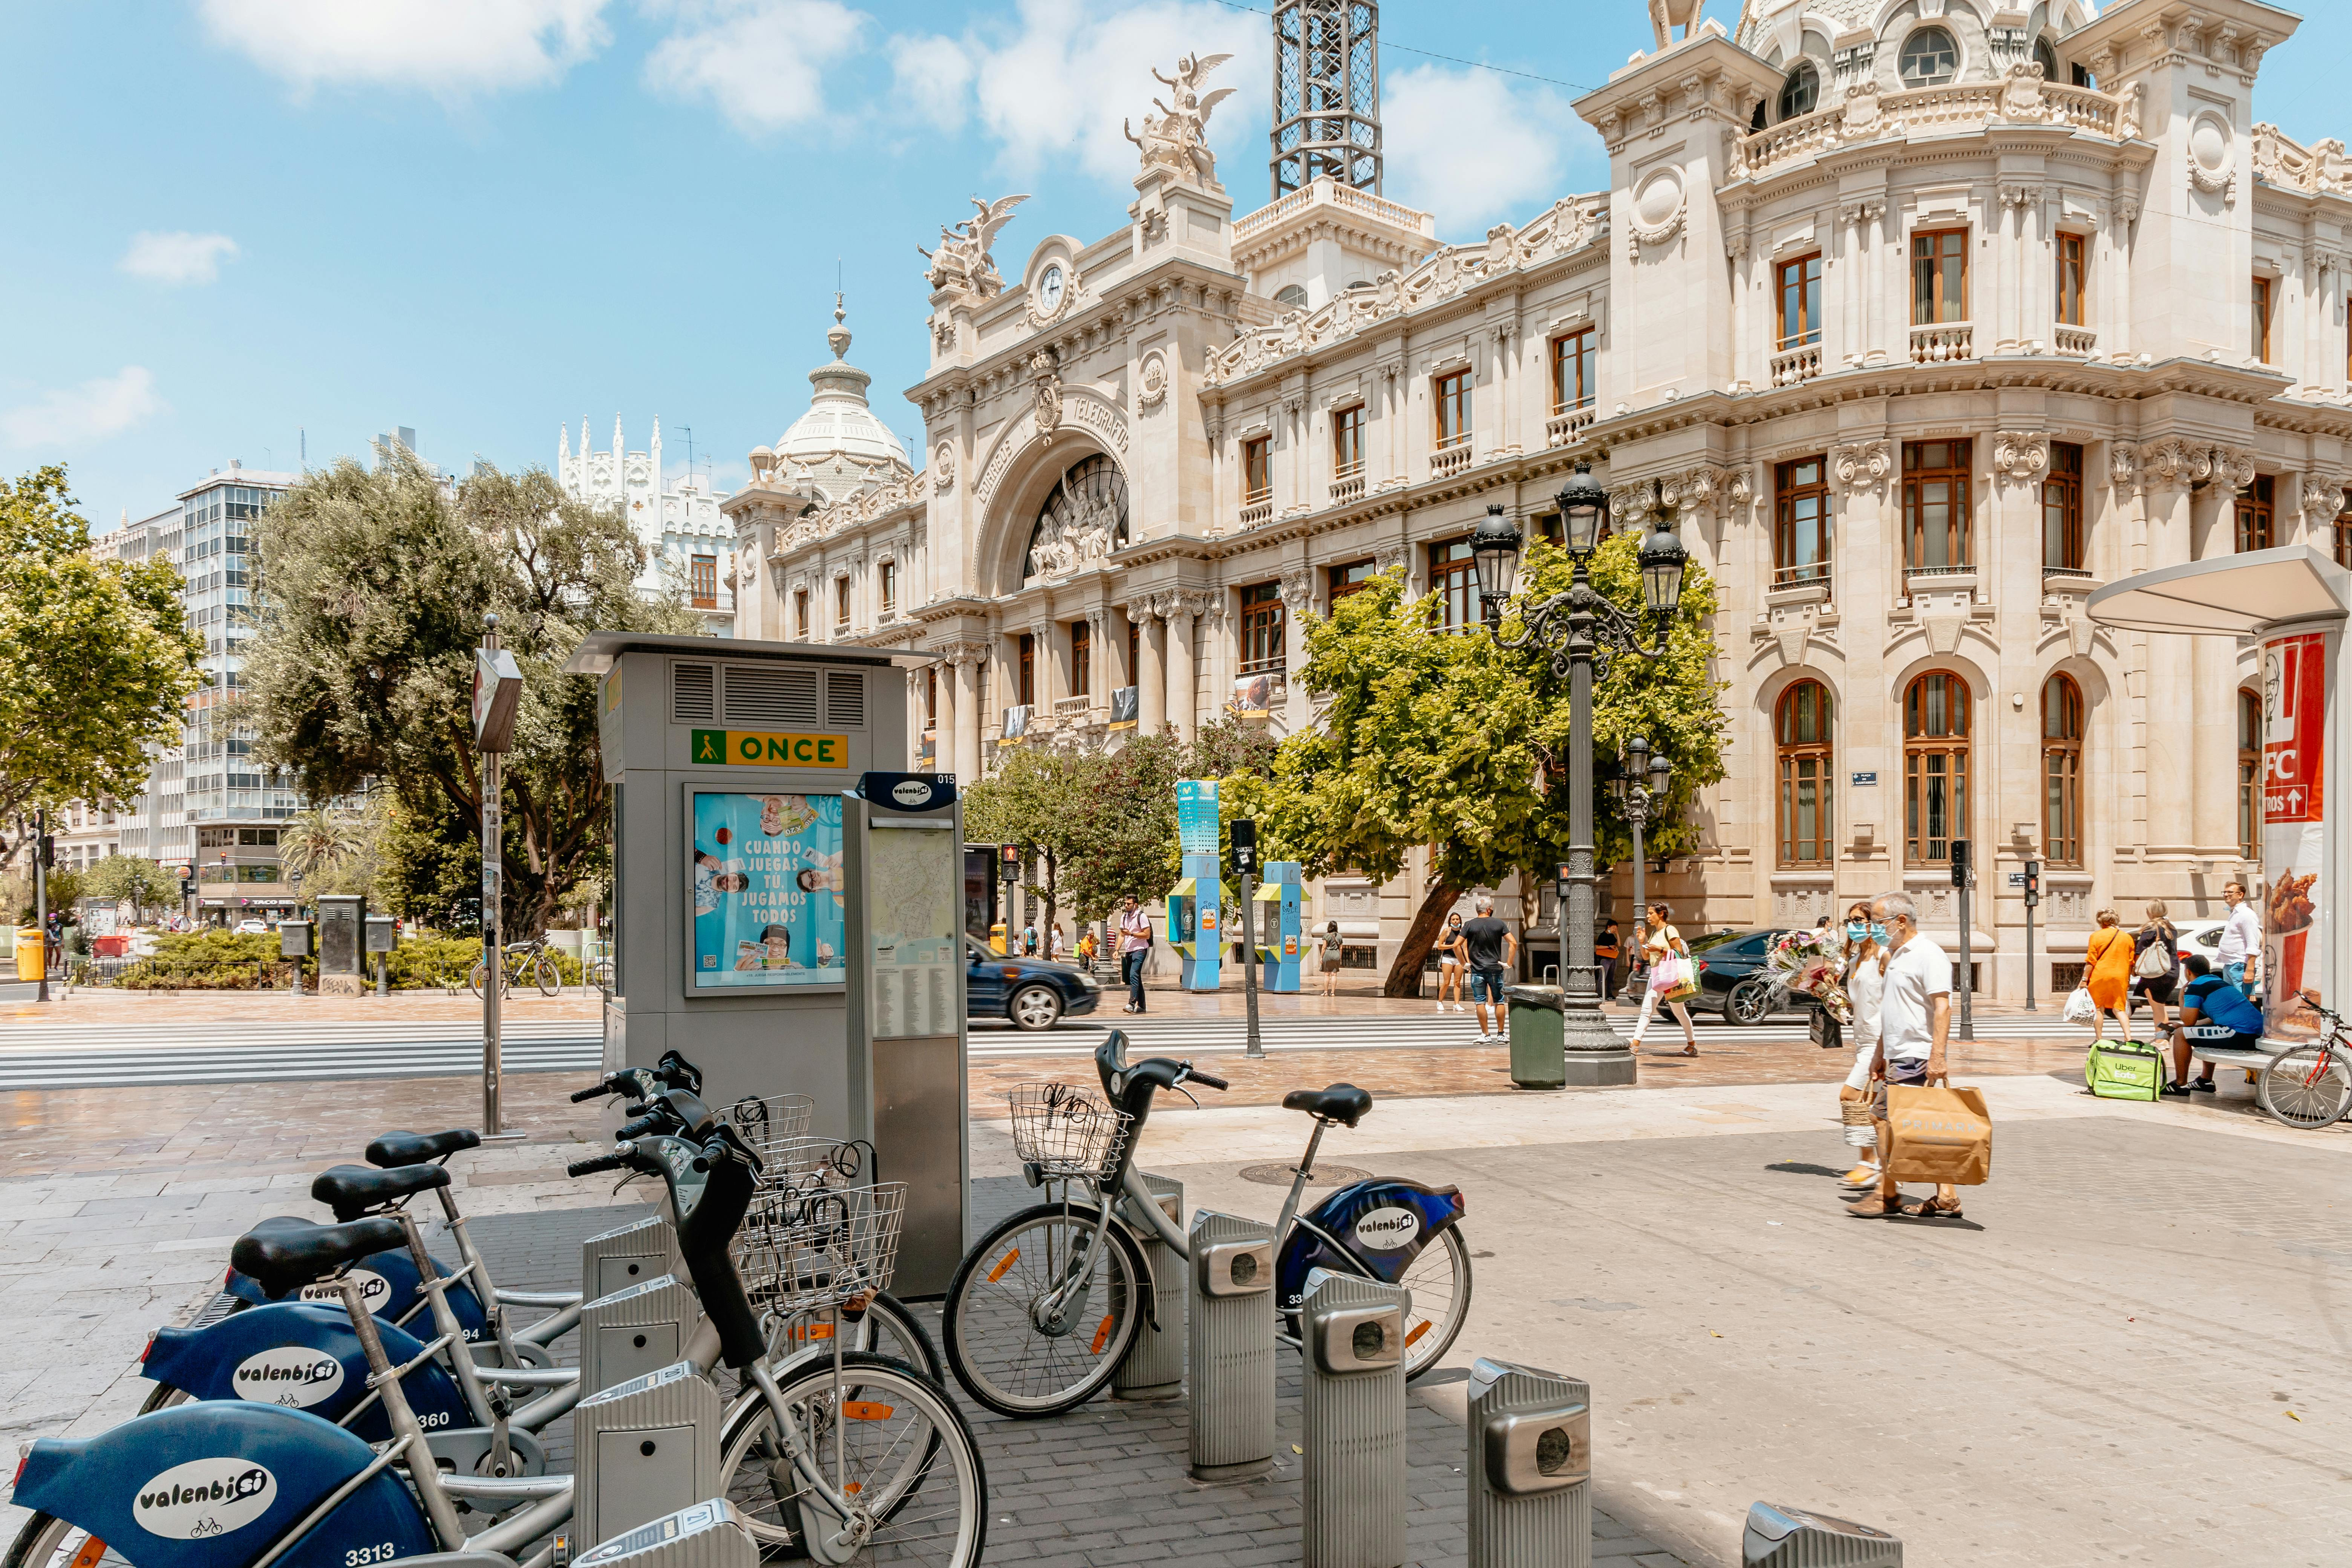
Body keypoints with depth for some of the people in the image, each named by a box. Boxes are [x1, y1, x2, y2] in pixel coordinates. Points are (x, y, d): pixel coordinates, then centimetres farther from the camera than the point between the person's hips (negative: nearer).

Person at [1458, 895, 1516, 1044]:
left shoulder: (1470, 925, -3)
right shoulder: (1499, 924, -1)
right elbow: (1514, 943, -7)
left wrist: (1464, 963, 0)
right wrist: (1509, 963, -1)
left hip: (1477, 970, -1)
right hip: (1495, 969, 1)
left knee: (1480, 1003, 3)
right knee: (1499, 1002, 11)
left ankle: (1486, 1035, 2)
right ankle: (1501, 1034, 13)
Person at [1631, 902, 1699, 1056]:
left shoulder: (1669, 930, -7)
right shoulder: (1654, 933, 17)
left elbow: (1679, 953, -14)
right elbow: (1646, 957, 19)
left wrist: (1660, 950, -20)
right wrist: (1642, 942, 4)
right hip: (1655, 976, 8)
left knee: (1680, 1012, 2)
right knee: (1646, 1011, -3)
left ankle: (1692, 1044, 15)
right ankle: (1635, 1044, -11)